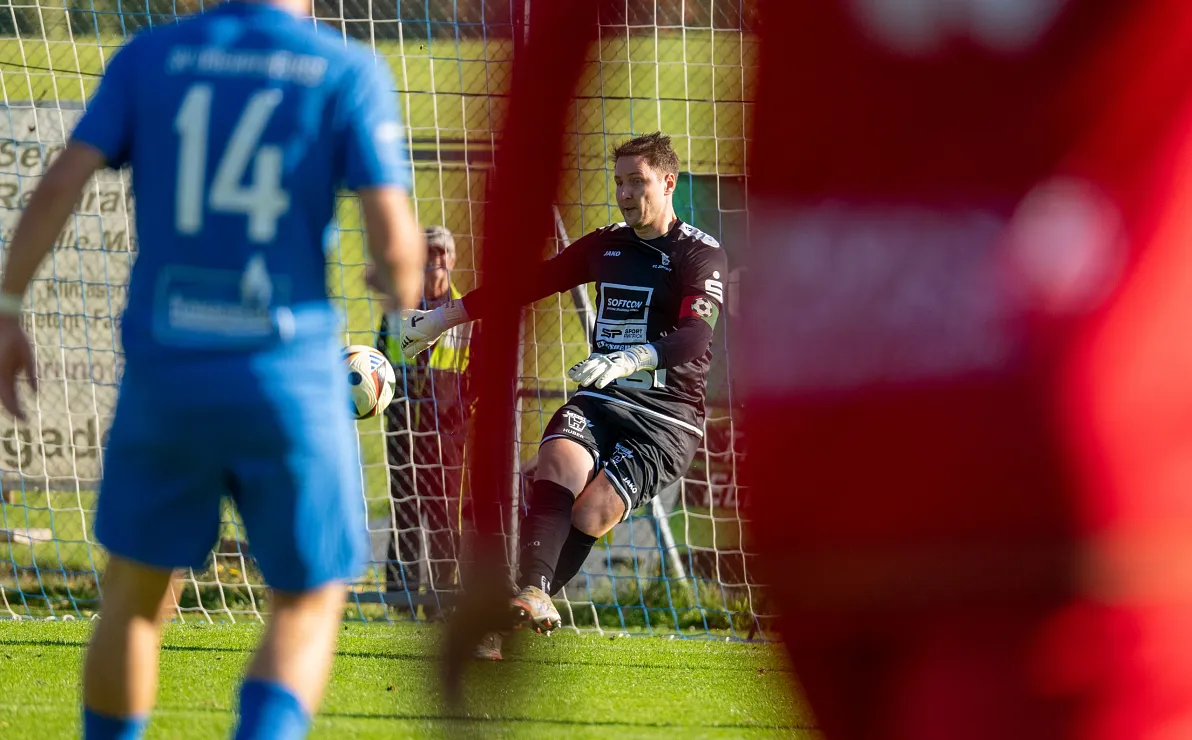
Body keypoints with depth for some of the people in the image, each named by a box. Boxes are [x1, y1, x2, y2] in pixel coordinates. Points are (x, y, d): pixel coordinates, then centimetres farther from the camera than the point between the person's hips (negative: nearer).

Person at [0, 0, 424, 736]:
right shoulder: (350, 73, -3)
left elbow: (60, 186, -5)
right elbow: (394, 239, -10)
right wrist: (404, 289, 12)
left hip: (165, 371, 2)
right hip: (288, 372, -2)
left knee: (135, 593, 19)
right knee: (308, 608, 10)